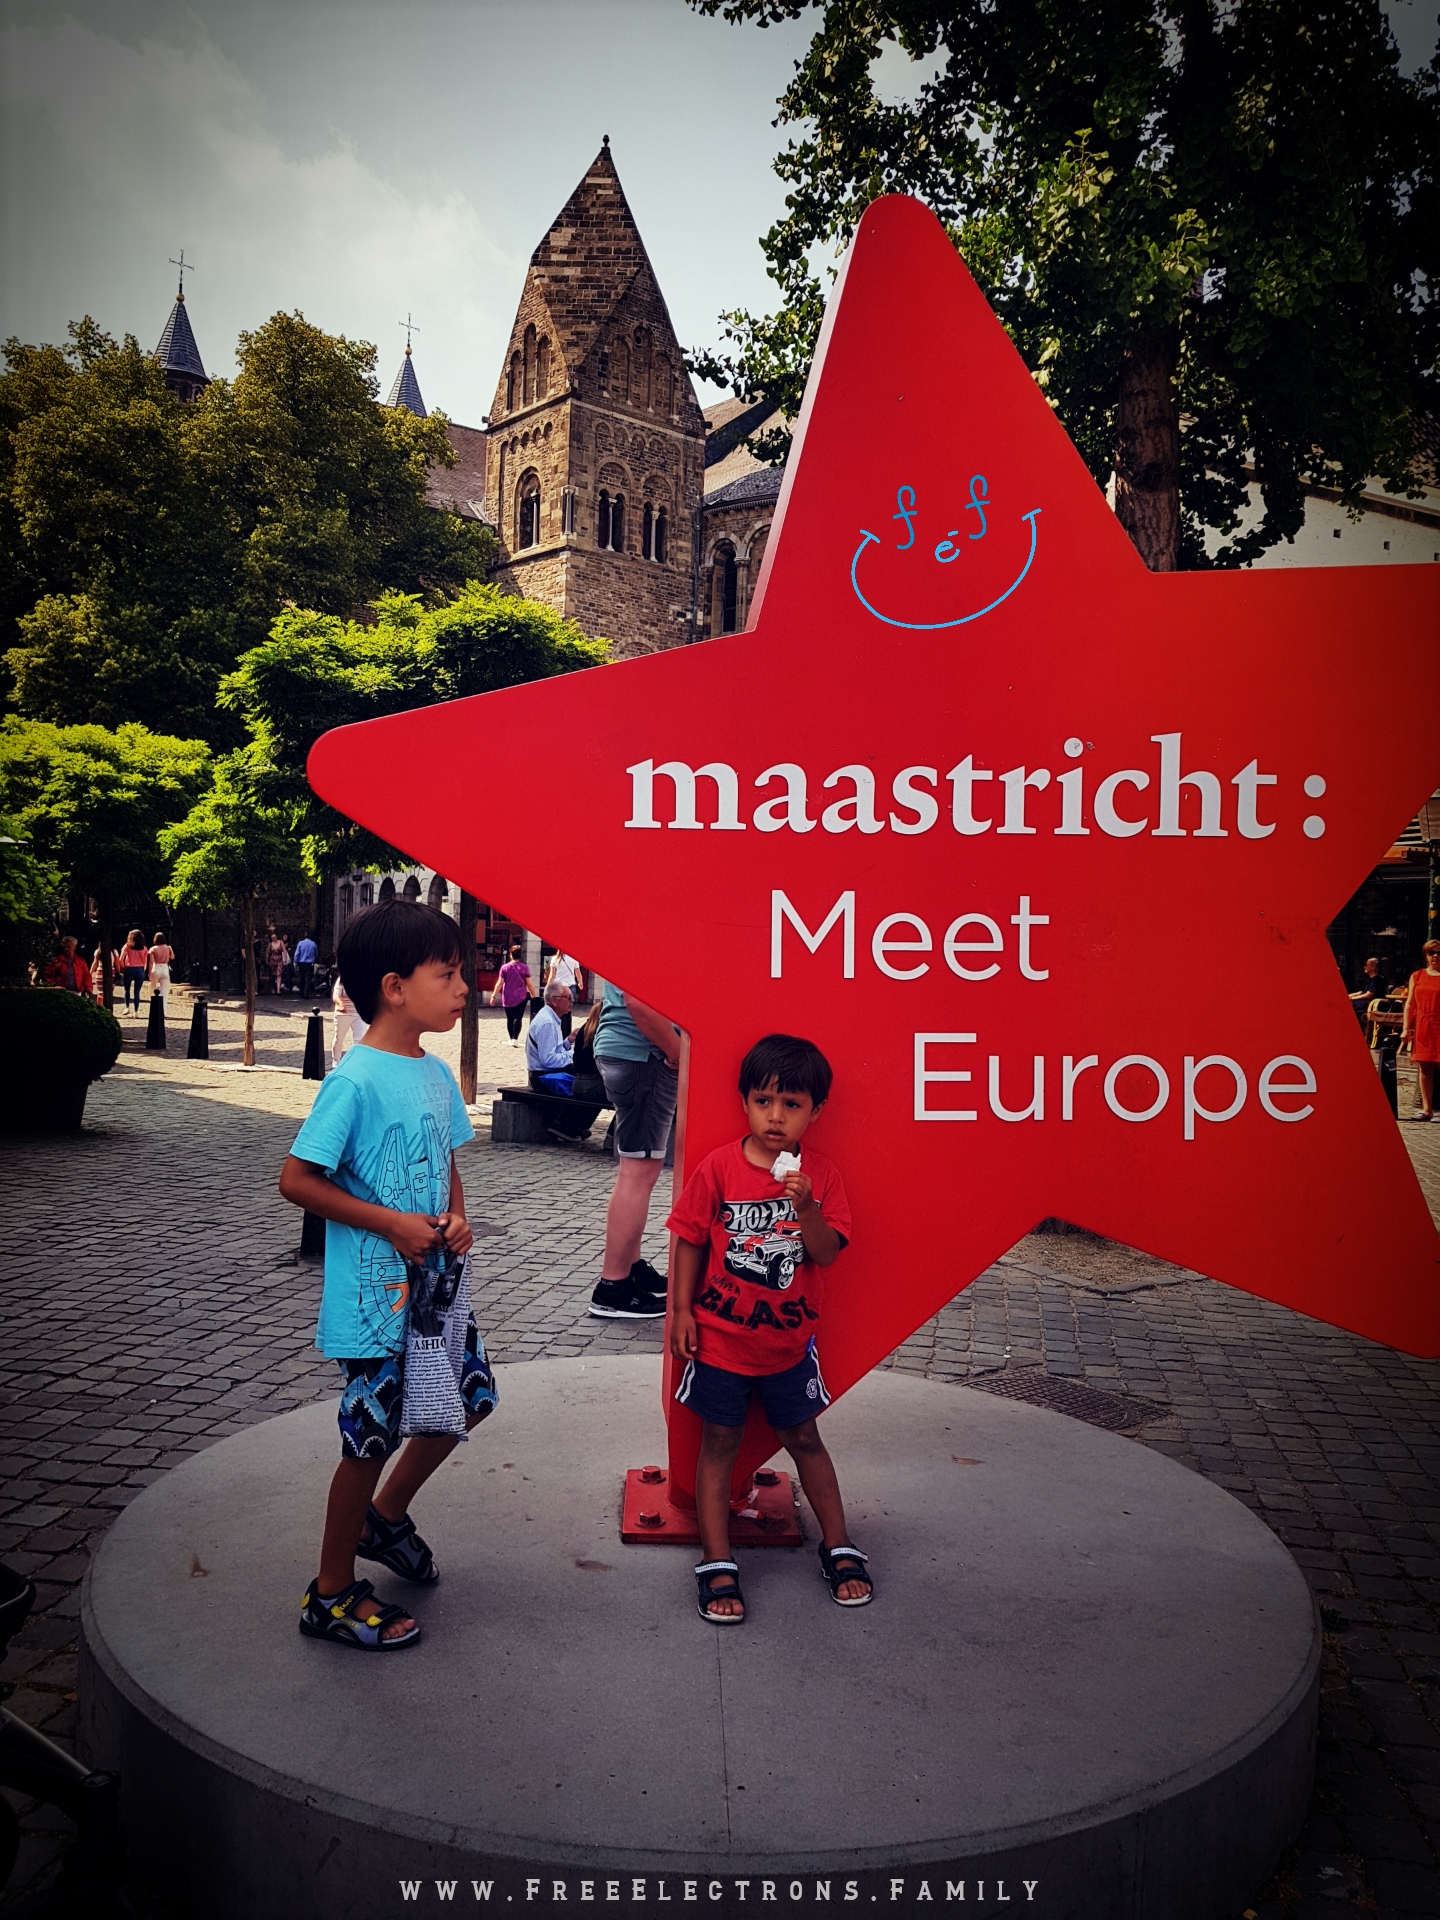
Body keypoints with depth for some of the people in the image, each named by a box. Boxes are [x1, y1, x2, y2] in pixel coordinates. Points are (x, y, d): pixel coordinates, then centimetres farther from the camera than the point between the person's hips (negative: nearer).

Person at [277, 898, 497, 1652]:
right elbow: (297, 1180, -18)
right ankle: (332, 1595, 24)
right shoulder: (355, 1080, -20)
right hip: (374, 1297, -8)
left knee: (468, 1398, 19)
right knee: (371, 1439, 4)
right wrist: (390, 1223, -20)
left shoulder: (437, 1073, 4)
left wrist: (456, 1218, -2)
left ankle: (385, 1517, 42)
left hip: (434, 1283, 8)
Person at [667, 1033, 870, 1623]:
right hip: (719, 1335, -1)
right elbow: (691, 1241, -3)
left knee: (803, 1439, 14)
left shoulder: (819, 1175, -6)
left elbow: (827, 1253, -13)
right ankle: (717, 1566, 18)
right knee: (719, 1442, 8)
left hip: (789, 1338, 1)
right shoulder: (718, 1167, -11)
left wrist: (805, 1208, -29)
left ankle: (838, 1548, 30)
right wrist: (683, 1310, -5)